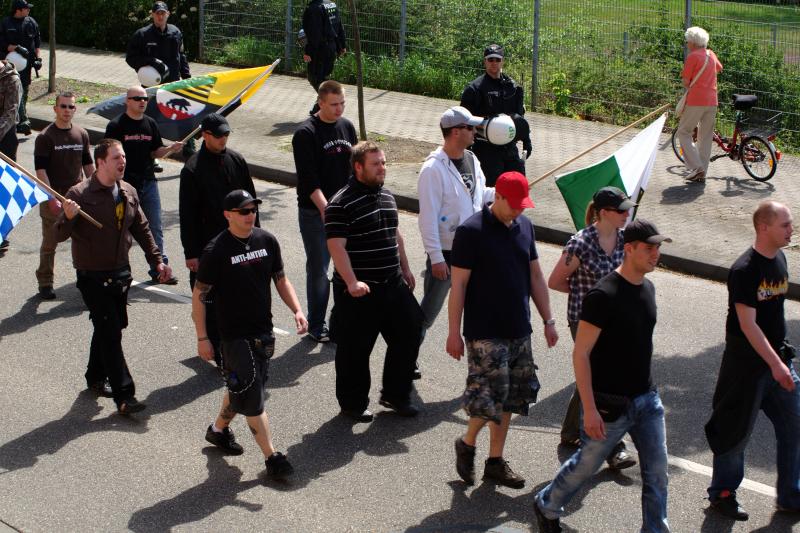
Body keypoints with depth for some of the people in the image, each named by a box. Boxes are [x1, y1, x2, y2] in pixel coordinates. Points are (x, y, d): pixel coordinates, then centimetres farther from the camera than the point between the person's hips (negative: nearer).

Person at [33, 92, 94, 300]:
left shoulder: (81, 134, 8)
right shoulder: (45, 137, -7)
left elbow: (88, 165, 16)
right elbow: (40, 170, -11)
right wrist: (52, 198, -17)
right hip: (53, 199, -4)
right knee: (50, 243, 4)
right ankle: (45, 283, 15)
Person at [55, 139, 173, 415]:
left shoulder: (128, 192, 4)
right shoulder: (80, 194, -16)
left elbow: (141, 229, 16)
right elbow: (60, 235, -17)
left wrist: (157, 260, 12)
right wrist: (69, 217, -37)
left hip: (120, 273, 6)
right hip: (92, 276, -6)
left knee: (109, 328, 17)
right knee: (110, 333, -8)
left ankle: (95, 377, 38)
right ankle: (124, 396, -5)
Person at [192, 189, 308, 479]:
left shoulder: (267, 240, 2)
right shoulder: (216, 251, -14)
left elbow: (280, 279, 12)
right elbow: (199, 294, -8)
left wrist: (297, 310, -3)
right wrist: (202, 338, -10)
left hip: (263, 331, 6)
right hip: (235, 334, -6)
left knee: (240, 387, 19)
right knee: (252, 395, -6)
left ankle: (219, 429, 43)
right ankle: (272, 457, -1)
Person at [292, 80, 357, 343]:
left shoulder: (347, 127, 7)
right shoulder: (306, 133, -13)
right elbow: (308, 179, -18)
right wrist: (325, 208, -26)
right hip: (315, 213, -6)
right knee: (318, 269, 2)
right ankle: (316, 326, 14)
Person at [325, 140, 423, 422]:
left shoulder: (387, 196, 11)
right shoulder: (341, 204, -15)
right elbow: (336, 246, -19)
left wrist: (405, 269, 23)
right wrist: (352, 282, -26)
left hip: (393, 285, 7)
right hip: (359, 291, -7)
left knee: (409, 334, 10)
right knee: (355, 348, 4)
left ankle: (395, 394, 26)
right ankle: (353, 403, 20)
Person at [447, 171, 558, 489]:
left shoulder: (524, 226, 8)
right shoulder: (471, 231, -12)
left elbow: (535, 276, 16)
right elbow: (458, 284, -11)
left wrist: (548, 320, 14)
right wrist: (454, 333, -12)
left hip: (518, 331, 7)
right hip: (485, 332, -7)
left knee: (510, 397, 10)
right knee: (490, 395, -10)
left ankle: (495, 462, 22)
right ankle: (467, 444, 17)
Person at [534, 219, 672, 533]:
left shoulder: (647, 288, 5)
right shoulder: (604, 295, -20)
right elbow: (580, 353, -20)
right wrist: (589, 409, -22)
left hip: (646, 399, 7)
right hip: (610, 404, -7)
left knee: (657, 473, 4)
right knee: (586, 465, 12)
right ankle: (546, 507, 37)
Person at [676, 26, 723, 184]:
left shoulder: (693, 56, -9)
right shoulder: (711, 54, 11)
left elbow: (685, 81, -10)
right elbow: (719, 69, 33)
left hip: (695, 101, -6)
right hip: (712, 101, 6)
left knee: (684, 132, 5)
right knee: (706, 137, 11)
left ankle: (696, 167, -8)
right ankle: (702, 173, 13)